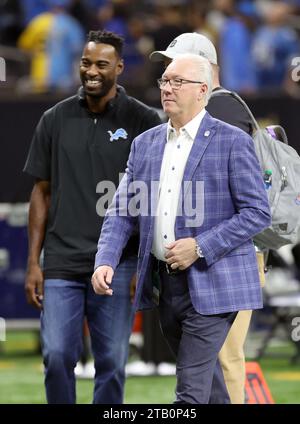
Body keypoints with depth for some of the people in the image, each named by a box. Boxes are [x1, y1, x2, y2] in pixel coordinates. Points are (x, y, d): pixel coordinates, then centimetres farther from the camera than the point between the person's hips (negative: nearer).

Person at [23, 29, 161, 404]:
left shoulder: (143, 122, 1)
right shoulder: (55, 120, 8)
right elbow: (42, 192, 12)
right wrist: (33, 262, 6)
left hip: (117, 266, -2)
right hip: (61, 264, 2)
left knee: (112, 363, 1)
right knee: (57, 357, -4)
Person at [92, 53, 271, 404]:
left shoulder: (232, 142, -6)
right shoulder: (144, 144, 11)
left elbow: (258, 213, -9)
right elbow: (122, 213, 9)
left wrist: (200, 247, -17)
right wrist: (105, 261, -9)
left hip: (210, 284, -6)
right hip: (164, 283, 6)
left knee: (191, 391, -12)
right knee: (205, 380, 18)